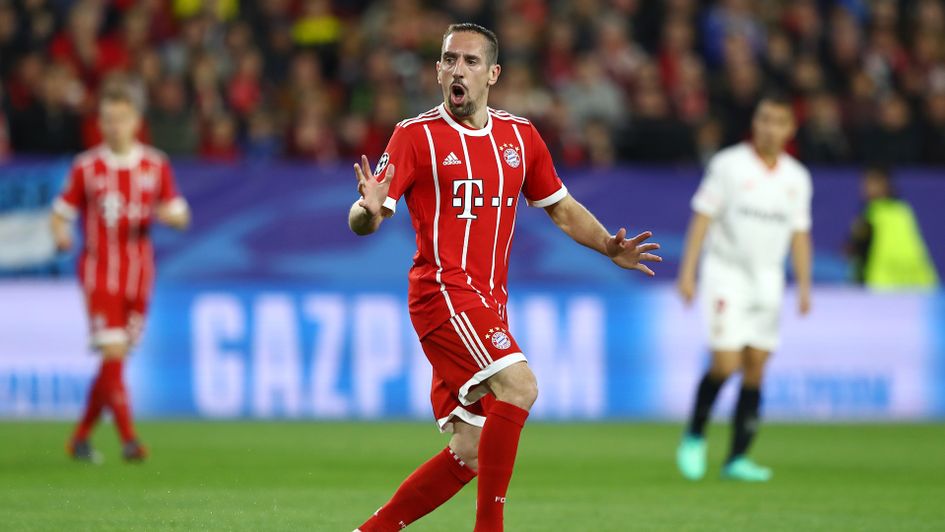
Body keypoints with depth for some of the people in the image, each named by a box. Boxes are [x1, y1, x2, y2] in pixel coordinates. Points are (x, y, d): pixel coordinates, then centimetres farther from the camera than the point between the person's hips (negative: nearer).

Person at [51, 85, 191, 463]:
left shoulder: (156, 166, 5)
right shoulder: (86, 168, -1)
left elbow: (180, 216, 9)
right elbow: (61, 213, 4)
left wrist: (170, 215, -14)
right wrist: (61, 235, -18)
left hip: (138, 275, 3)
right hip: (99, 273, -3)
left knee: (114, 360, 7)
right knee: (113, 354, -15)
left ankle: (81, 437, 20)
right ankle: (128, 439, -14)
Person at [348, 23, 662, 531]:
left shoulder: (520, 136, 11)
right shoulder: (415, 135, -4)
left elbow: (561, 207, 22)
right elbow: (362, 221, -7)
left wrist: (611, 248, 6)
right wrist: (369, 210, -31)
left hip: (488, 306, 6)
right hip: (442, 292, -6)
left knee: (470, 454, 3)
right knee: (519, 386, -27)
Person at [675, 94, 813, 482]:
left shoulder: (797, 178, 9)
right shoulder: (728, 165, -4)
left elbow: (799, 233, 14)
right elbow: (703, 217, -5)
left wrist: (804, 285, 6)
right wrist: (687, 272, -11)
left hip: (768, 279, 4)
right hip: (726, 272, -4)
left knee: (755, 370, 0)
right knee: (725, 363, -14)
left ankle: (737, 459, 5)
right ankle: (694, 437, 8)